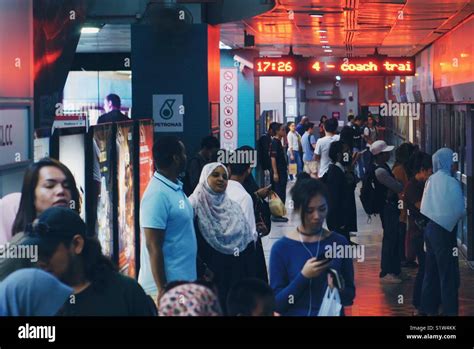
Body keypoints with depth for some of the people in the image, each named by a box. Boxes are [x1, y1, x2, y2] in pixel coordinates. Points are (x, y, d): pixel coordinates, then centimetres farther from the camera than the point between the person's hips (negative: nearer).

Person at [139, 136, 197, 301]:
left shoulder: (176, 188, 9)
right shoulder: (158, 194, -19)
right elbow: (153, 247, -20)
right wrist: (162, 290, -20)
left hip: (183, 281, 9)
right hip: (167, 286, -9)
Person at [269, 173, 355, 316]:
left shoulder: (339, 243, 1)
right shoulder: (281, 248, -3)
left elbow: (350, 294, 7)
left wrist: (338, 292, -12)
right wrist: (303, 276, -16)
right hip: (295, 313, -2)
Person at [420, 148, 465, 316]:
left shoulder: (431, 180, 8)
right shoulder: (451, 182, -14)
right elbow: (458, 210, -13)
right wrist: (466, 212, 6)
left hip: (430, 227, 7)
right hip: (444, 230, -7)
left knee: (431, 271, 14)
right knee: (449, 273, 0)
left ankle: (429, 308, 20)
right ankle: (450, 310, 3)